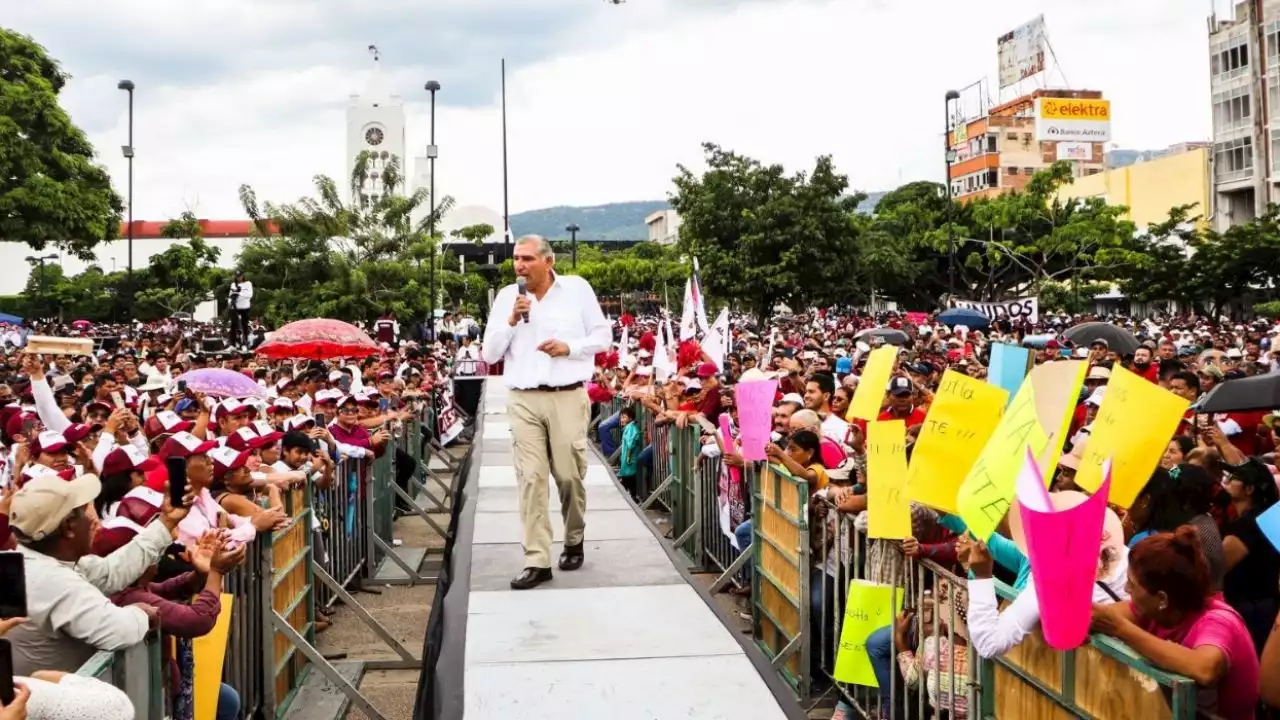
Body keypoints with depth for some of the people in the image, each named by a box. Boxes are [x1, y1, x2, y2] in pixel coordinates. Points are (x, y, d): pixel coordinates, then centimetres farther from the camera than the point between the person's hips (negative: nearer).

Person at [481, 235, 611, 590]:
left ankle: (574, 540, 29)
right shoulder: (506, 297, 7)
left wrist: (569, 347, -11)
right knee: (530, 478, -5)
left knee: (569, 475, 4)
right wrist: (512, 320, -8)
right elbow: (489, 354, 6)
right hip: (524, 400, 1)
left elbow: (603, 335, 5)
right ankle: (537, 560, -3)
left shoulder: (577, 288, 3)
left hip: (568, 397, -1)